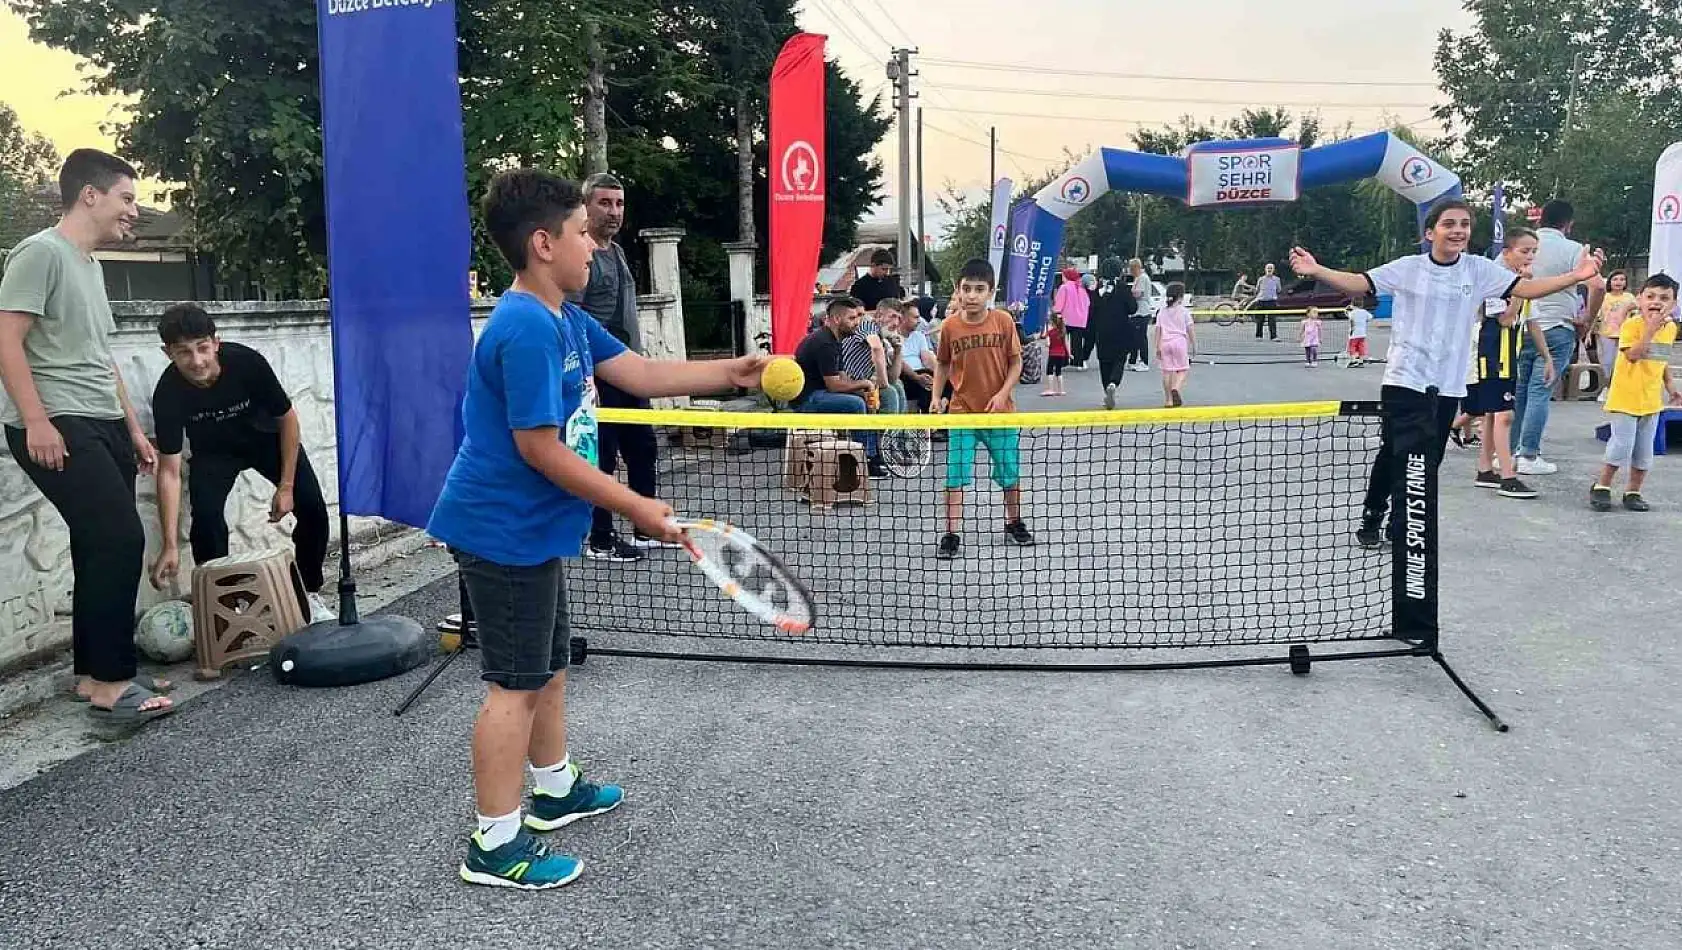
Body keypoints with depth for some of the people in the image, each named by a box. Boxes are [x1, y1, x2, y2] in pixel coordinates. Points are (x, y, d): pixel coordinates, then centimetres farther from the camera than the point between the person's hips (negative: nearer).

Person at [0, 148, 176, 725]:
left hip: (101, 427, 9)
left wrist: (133, 427, 23)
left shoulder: (89, 264, 21)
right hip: (57, 430, -9)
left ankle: (94, 672, 16)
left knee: (103, 548, 8)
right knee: (119, 541, -16)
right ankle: (110, 682, -10)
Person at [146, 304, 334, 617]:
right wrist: (171, 546, -33)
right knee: (206, 515, -24)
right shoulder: (168, 392, -30)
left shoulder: (247, 362, -33)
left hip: (266, 436, 0)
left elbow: (287, 417, -17)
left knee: (312, 508, -13)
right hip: (214, 451, 0)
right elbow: (169, 470, -27)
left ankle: (309, 591, 8)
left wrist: (286, 486, -16)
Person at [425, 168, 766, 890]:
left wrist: (733, 372, 7)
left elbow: (641, 374, 13)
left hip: (532, 531, 10)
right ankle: (495, 844, 8)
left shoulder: (566, 320, 9)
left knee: (548, 664, 22)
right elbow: (541, 450, -25)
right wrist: (636, 508, -20)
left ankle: (555, 787, 40)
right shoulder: (528, 330, -23)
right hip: (506, 532, -10)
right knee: (516, 684, -3)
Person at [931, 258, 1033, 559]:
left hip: (1000, 411, 1)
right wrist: (936, 397, -1)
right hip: (962, 411, 0)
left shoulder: (1003, 321, -7)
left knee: (1010, 472, 13)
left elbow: (1016, 361, -1)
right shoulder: (950, 326, -5)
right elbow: (942, 364, 8)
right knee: (956, 475, -3)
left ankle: (1014, 523, 35)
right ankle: (951, 535, 4)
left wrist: (1002, 393, -12)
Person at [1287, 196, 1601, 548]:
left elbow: (1525, 288, 0)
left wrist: (1576, 276, -13)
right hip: (1404, 380, -3)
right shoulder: (1407, 268, -2)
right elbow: (1359, 283, -7)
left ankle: (1403, 527, 22)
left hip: (1447, 386, 3)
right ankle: (1371, 519, 15)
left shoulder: (1479, 270, 4)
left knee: (1428, 462, 7)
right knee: (1395, 453, -3)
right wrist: (1316, 270, -21)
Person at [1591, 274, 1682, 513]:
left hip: (1651, 399, 6)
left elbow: (1662, 361, 19)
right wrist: (1651, 329, -31)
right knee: (1622, 444, -7)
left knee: (1644, 450, 10)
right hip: (1626, 397, -6)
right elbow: (1633, 355, -28)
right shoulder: (1631, 325, -14)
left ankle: (1633, 492, 20)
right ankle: (1601, 486, 9)